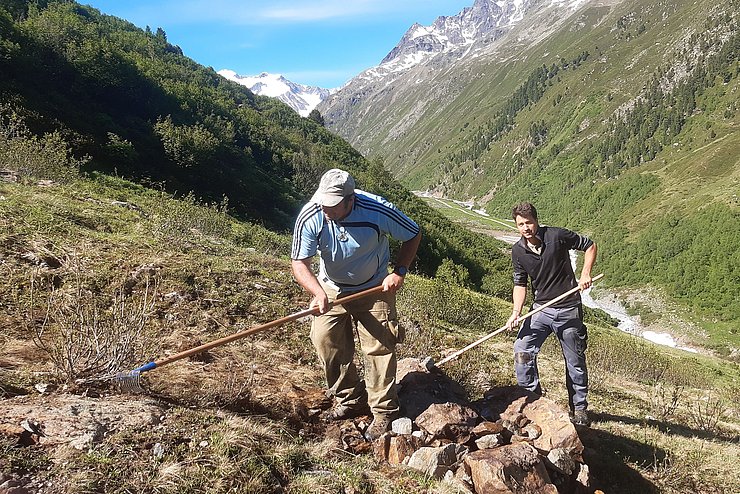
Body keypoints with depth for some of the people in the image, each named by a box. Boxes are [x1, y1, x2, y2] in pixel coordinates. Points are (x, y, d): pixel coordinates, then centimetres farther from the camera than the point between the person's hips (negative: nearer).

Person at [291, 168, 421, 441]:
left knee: (379, 347, -6)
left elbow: (413, 235, -11)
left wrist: (400, 272, -19)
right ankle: (351, 399, 20)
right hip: (332, 289, 3)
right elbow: (299, 263, -22)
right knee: (325, 341, 0)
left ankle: (384, 412, 10)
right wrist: (318, 293, -40)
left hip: (374, 289, -2)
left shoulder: (378, 211, -28)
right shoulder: (309, 217, -24)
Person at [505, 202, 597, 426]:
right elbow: (520, 284, 4)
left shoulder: (557, 236, -13)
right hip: (541, 309, 3)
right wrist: (516, 312, -10)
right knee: (522, 349, -12)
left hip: (569, 309, -3)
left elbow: (590, 245, 0)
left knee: (575, 362, 8)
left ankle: (579, 408, 26)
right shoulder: (518, 251, -2)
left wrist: (585, 274, -12)